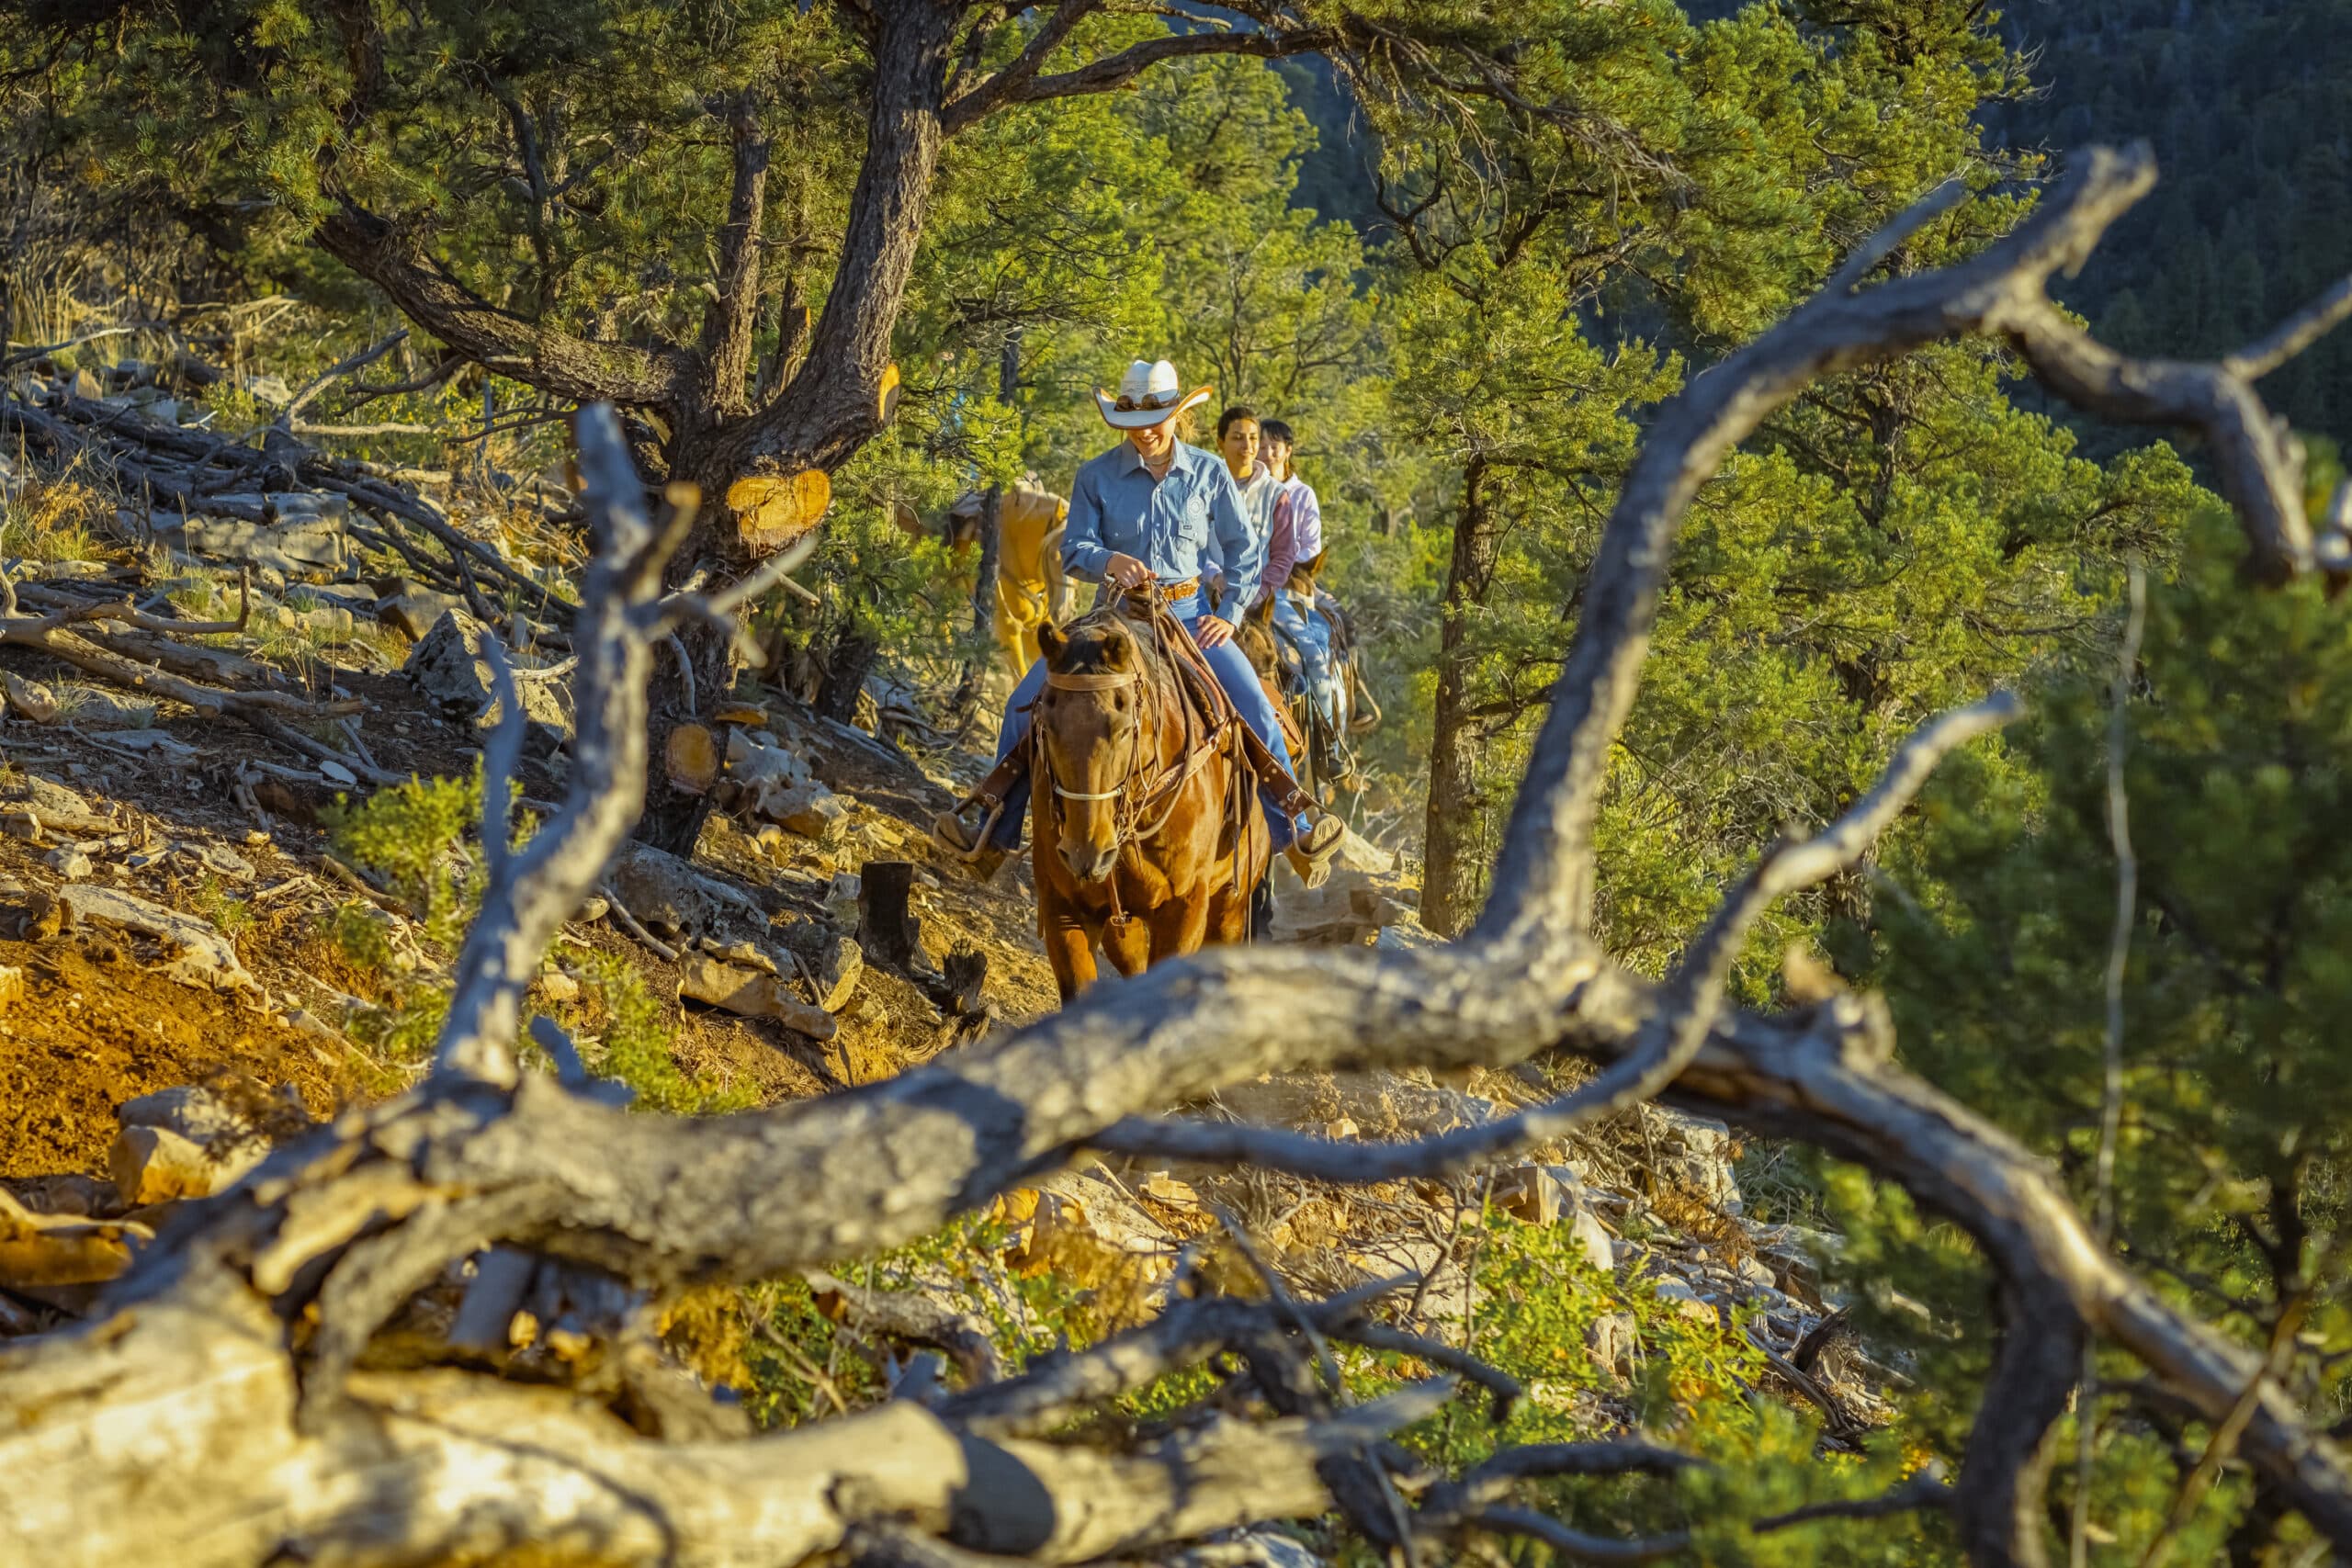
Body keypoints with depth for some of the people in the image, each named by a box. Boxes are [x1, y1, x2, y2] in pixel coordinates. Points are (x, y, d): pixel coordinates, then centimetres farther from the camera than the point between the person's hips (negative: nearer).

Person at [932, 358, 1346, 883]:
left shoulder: (1210, 474, 1)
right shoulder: (1096, 476, 0)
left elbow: (1245, 554, 7)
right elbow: (1074, 548, -1)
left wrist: (1230, 615, -5)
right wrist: (1110, 560, -23)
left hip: (1191, 614, -1)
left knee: (1256, 710, -21)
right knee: (1027, 703, -11)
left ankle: (1297, 830, -10)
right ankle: (995, 832, -1)